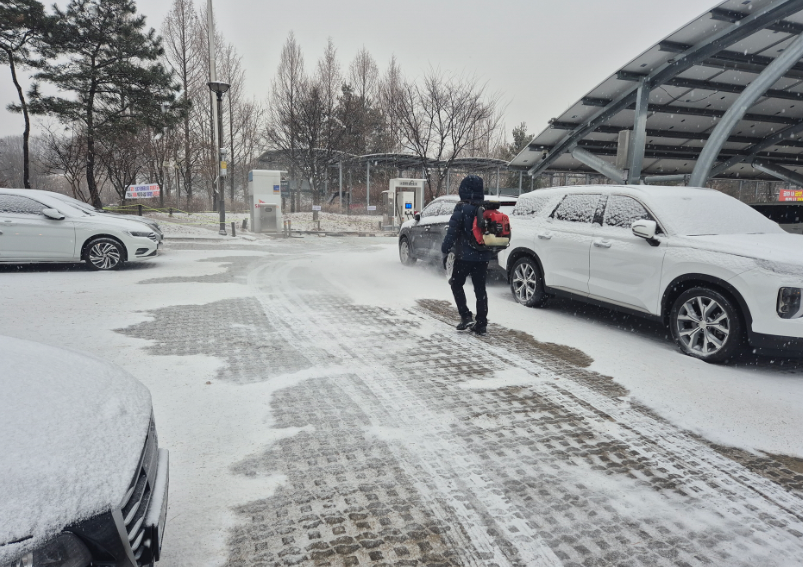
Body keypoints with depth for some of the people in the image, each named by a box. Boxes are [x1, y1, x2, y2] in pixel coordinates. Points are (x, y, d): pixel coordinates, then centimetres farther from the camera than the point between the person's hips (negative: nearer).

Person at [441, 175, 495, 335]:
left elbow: (452, 232, -15)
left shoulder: (462, 208, -12)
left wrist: (445, 250, -6)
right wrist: (491, 251, 23)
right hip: (483, 256, 6)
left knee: (456, 284, 12)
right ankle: (481, 323, 11)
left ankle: (466, 316, 0)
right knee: (480, 289, 10)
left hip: (465, 255, -5)